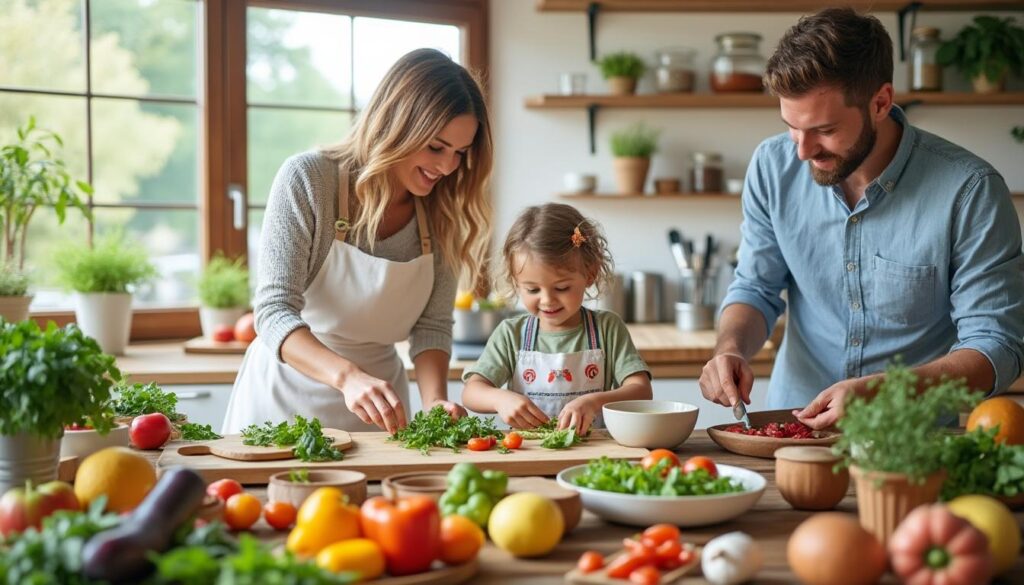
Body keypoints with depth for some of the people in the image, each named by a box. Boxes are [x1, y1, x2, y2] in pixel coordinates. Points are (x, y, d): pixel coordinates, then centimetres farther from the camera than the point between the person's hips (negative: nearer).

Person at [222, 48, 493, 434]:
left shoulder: (443, 213, -6)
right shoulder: (308, 178, -19)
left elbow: (432, 326, -4)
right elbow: (273, 312, -24)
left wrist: (435, 400, -24)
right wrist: (347, 376, -40)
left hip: (377, 390, 3)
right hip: (287, 394, -3)